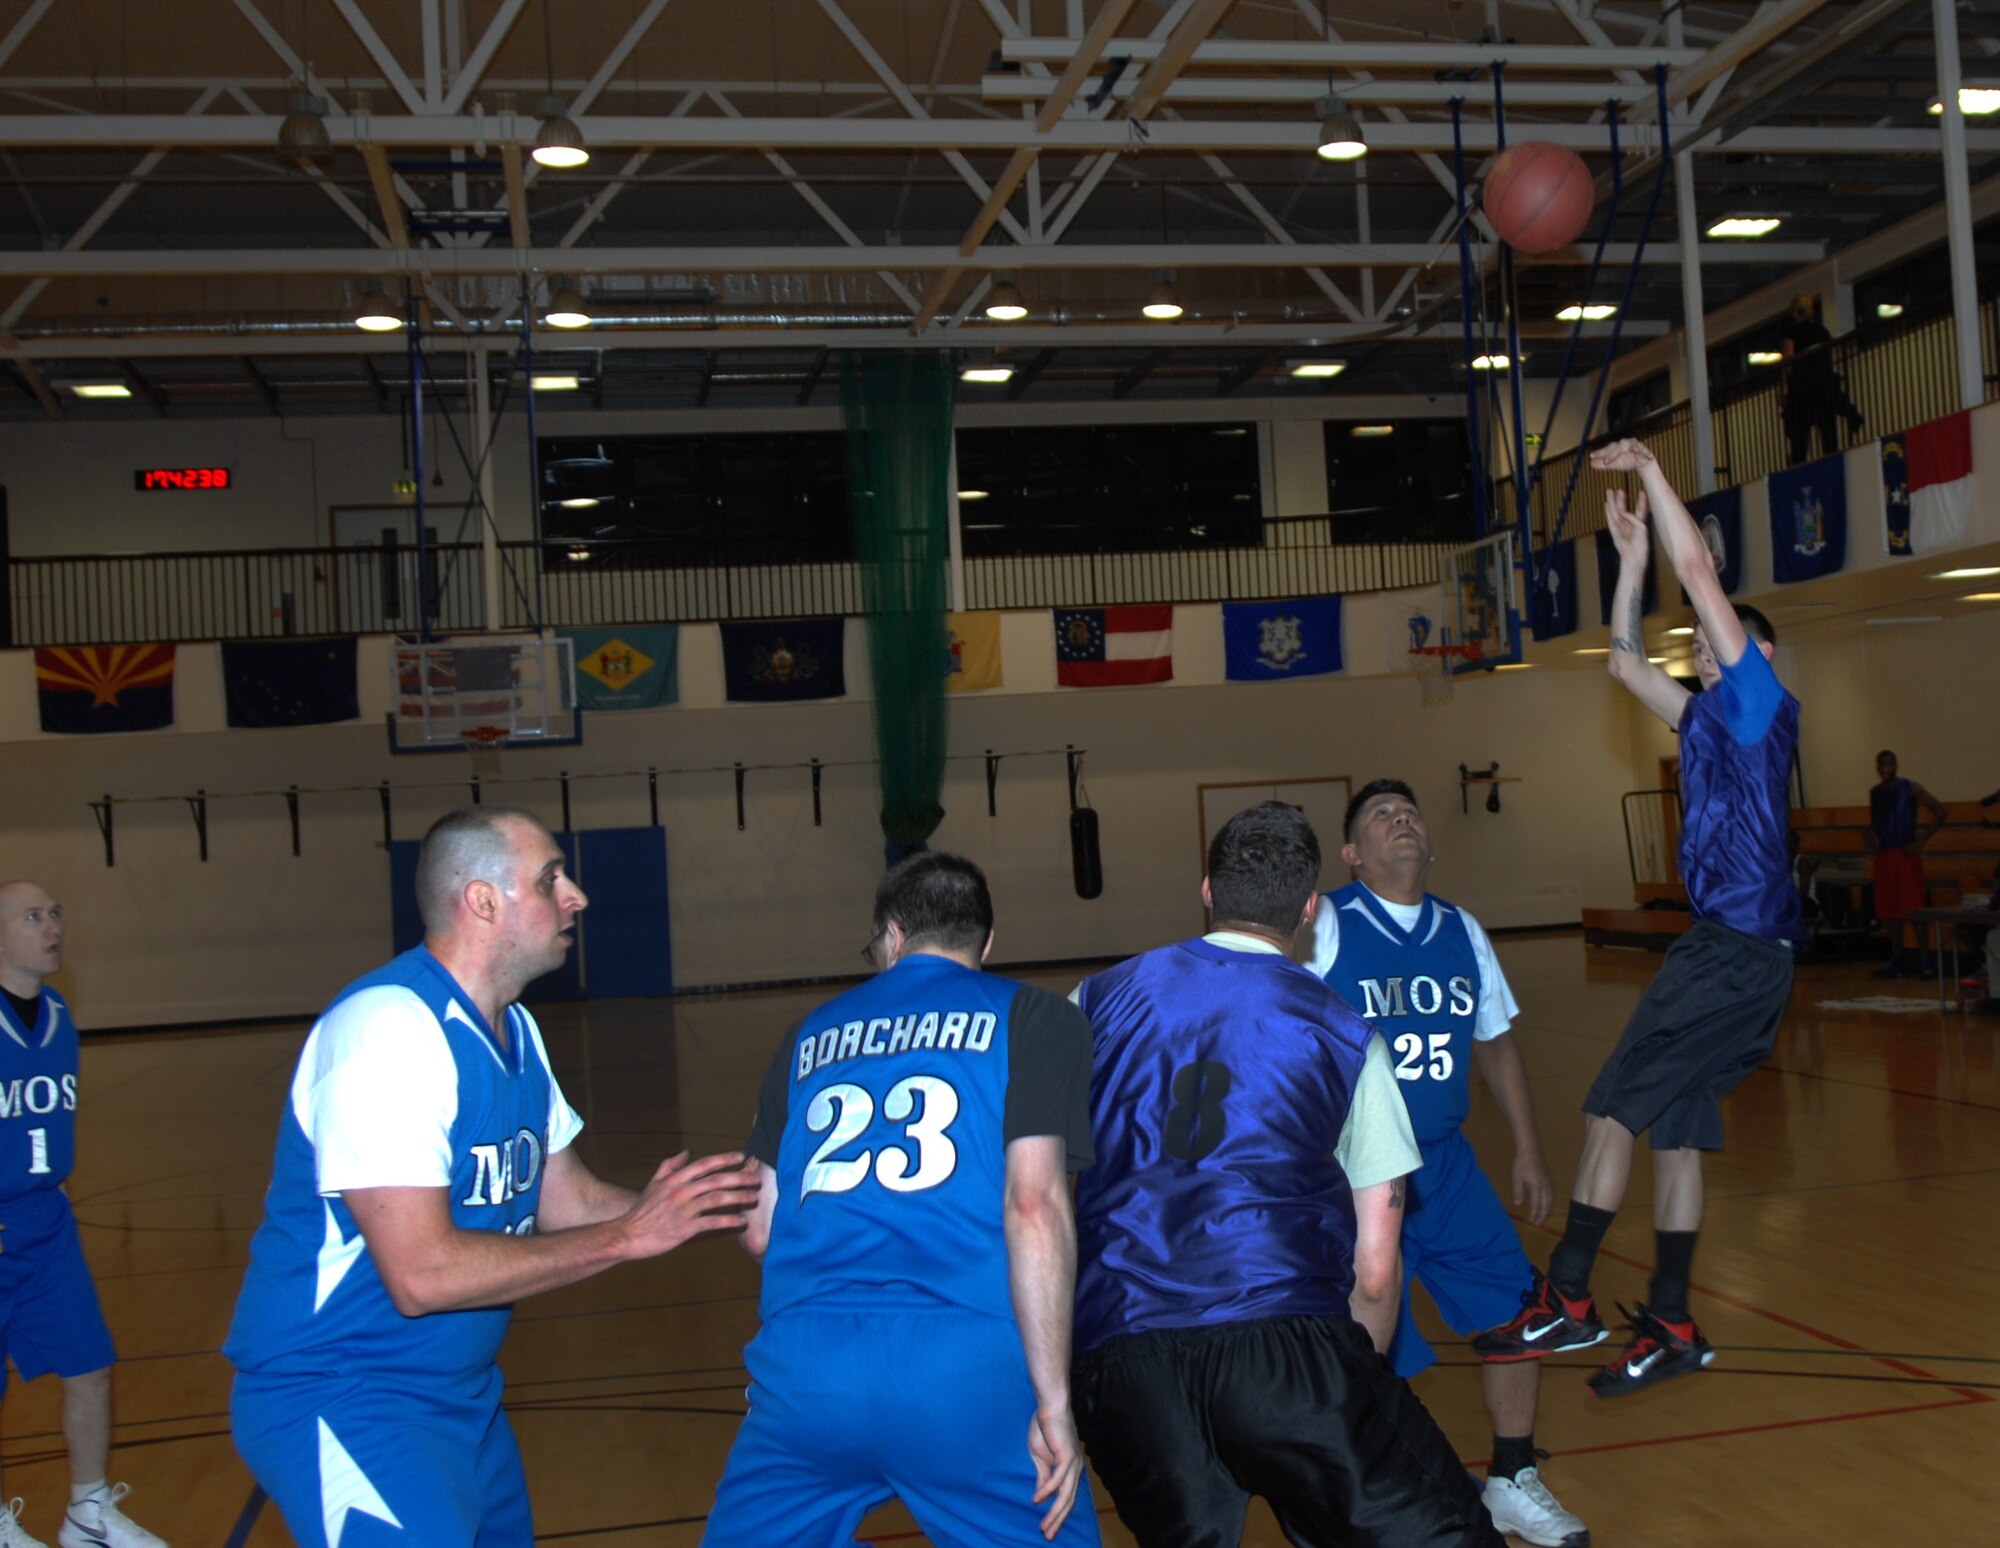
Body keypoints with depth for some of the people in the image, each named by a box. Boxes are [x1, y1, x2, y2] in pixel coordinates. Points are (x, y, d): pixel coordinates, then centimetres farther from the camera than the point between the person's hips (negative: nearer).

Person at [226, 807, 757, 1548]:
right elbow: (423, 1273, -29)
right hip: (341, 1400, -9)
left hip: (460, 1394, 9)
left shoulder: (513, 1030, 8)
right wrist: (627, 1235, -23)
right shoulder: (388, 1028, -24)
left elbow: (568, 1202, 9)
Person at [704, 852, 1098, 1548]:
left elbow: (758, 1229, 17)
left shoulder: (814, 1032, 19)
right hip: (969, 1372, -2)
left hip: (804, 1366, 3)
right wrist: (1053, 1401, -3)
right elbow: (1033, 1204, -5)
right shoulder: (1034, 1016, 9)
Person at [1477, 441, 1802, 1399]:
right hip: (1720, 948, 9)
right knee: (1674, 1129, 10)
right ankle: (1670, 1327, 16)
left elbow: (1701, 574, -9)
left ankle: (1566, 1301, -7)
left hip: (1742, 951, -9)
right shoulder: (1707, 719, 19)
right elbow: (1626, 666, 27)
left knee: (1614, 1107, -11)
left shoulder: (1763, 706, -3)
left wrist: (1650, 470, -4)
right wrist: (1632, 556, 22)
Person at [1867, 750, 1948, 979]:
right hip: (1883, 856, 5)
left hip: (1905, 855, -5)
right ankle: (1896, 961, 9)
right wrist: (1871, 836, 2)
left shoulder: (1910, 788, -3)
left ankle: (1924, 960, -3)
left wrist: (1921, 841, -11)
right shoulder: (1875, 793, 14)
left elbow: (1941, 812, -6)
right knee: (1890, 911, 5)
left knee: (1912, 909, -7)